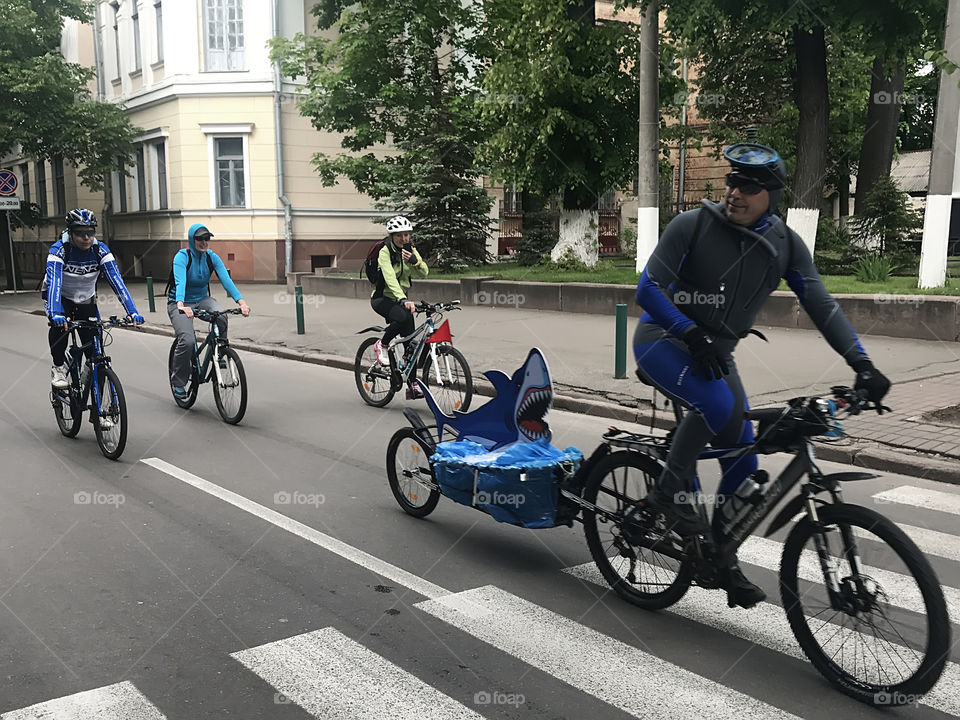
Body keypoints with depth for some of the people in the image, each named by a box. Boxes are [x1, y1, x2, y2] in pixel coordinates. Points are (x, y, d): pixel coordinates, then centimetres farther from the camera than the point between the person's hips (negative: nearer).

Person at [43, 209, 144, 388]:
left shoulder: (101, 250, -21)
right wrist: (55, 314, -56)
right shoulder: (59, 250, -27)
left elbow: (117, 281, -27)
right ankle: (59, 367, -11)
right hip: (60, 298, -2)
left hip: (86, 300, 2)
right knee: (60, 324, -34)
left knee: (94, 350, -8)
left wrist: (133, 312, -38)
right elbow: (54, 282, -39)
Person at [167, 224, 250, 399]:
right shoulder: (182, 257, -18)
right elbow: (180, 282, -35)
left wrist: (241, 302, -34)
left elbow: (226, 279, -18)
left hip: (202, 300, 3)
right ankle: (178, 381, -2)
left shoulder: (212, 257, -6)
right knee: (187, 341, -24)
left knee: (220, 315, -31)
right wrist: (181, 305, -54)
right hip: (179, 303, -3)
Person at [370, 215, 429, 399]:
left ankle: (412, 386, 1)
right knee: (403, 316, -37)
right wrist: (403, 300, -47)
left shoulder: (410, 250, 0)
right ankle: (382, 345, -9)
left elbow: (424, 272, -12)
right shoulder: (385, 251, -18)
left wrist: (414, 261, -34)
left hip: (401, 298, 6)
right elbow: (390, 278, -34)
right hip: (381, 299, -6)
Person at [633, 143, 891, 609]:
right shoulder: (691, 226, -16)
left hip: (714, 353, 5)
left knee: (743, 461, 1)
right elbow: (647, 289, -18)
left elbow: (821, 305, -7)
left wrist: (862, 363, -19)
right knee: (719, 402, -35)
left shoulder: (785, 245, -4)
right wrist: (693, 334, -31)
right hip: (662, 340, -5)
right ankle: (671, 490, -14)